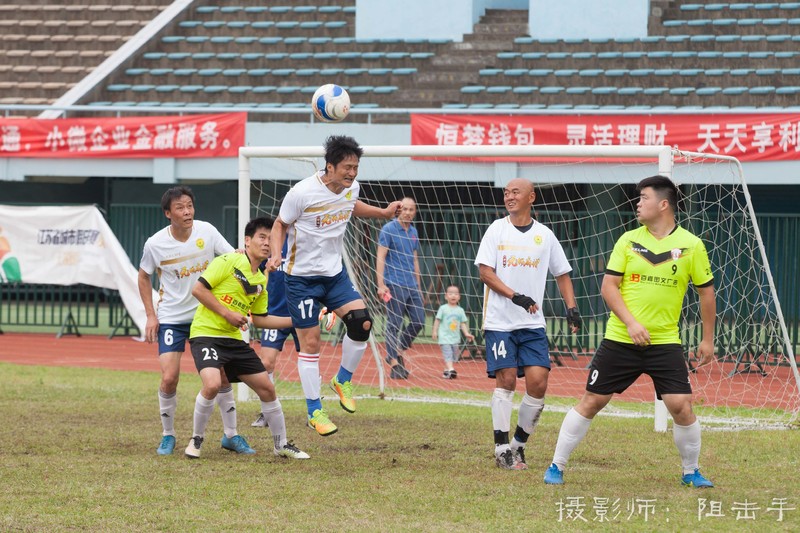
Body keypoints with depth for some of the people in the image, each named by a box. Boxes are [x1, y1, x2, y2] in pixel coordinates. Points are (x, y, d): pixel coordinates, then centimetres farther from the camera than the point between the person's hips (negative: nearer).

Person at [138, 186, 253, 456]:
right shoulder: (155, 244, -11)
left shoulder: (207, 231, -10)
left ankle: (231, 435, 15)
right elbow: (144, 277, 6)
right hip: (171, 319, -2)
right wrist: (151, 316, 0)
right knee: (169, 378, -12)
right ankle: (168, 435, 9)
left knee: (223, 374, 0)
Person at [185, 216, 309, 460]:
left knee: (267, 388, 5)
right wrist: (226, 313, -17)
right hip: (206, 333, -7)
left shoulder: (261, 280, 12)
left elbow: (259, 318, 19)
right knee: (212, 384, -29)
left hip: (234, 339, 7)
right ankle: (196, 439, -6)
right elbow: (198, 289, -14)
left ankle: (282, 444, 23)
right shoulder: (228, 262, -11)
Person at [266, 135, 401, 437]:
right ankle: (314, 412, 9)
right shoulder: (302, 193, -21)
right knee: (310, 343, -2)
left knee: (361, 323, -13)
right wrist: (275, 254, -23)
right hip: (302, 278, -5)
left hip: (334, 273, 5)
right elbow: (280, 225, -8)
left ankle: (343, 380, 11)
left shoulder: (352, 188, -2)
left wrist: (383, 213, 19)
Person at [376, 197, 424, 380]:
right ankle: (394, 365, 1)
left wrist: (418, 286, 21)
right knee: (394, 324, -4)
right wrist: (381, 284, -17)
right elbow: (380, 258, -9)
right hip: (395, 286, -7)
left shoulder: (413, 232, 15)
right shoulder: (389, 229, -5)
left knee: (418, 321, 3)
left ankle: (398, 353, 20)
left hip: (412, 287, 7)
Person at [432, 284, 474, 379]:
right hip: (444, 336, -5)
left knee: (454, 355, 9)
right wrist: (435, 331, -5)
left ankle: (446, 371, 22)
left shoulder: (460, 310, 8)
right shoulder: (443, 308, -2)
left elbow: (463, 323, 9)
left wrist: (466, 334, -1)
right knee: (448, 354, -17)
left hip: (455, 338, 5)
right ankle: (450, 369, -28)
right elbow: (437, 320, 0)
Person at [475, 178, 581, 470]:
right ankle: (502, 449, 1)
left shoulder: (544, 235, 8)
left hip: (533, 324, 2)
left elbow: (562, 274, 17)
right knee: (506, 380, -7)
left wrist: (572, 308, 5)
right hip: (500, 322, -2)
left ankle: (519, 444, 10)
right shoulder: (497, 229, 2)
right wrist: (516, 297, -17)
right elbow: (485, 271, -5)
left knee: (538, 382, -7)